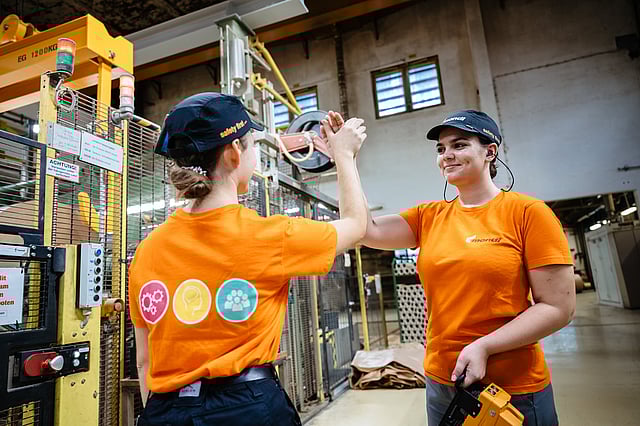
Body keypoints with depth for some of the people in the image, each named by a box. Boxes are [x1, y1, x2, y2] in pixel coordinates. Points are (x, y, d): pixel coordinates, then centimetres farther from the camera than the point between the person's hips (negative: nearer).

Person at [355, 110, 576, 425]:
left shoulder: (527, 212, -9)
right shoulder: (428, 217, 2)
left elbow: (558, 307, -11)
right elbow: (368, 231, -10)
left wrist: (483, 346, -20)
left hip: (515, 389, -4)